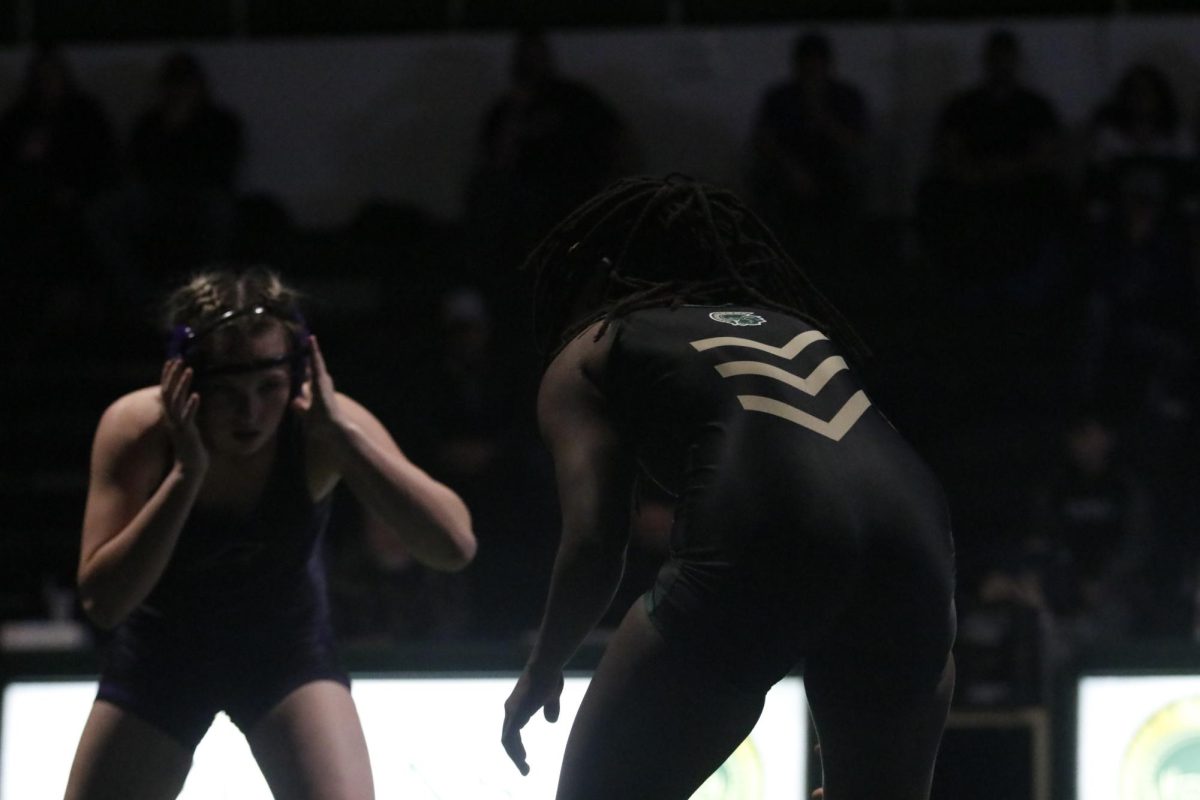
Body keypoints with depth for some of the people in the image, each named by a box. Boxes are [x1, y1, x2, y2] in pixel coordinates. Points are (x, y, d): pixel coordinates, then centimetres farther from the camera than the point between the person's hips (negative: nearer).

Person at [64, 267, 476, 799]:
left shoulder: (320, 427, -27)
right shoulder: (137, 428, -27)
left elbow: (454, 547, -37)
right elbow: (102, 601, -33)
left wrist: (343, 434, -44)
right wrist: (185, 473, -42)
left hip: (289, 654, -1)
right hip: (160, 657, 1)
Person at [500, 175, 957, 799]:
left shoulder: (587, 357, 22)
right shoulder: (789, 324, 37)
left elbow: (593, 547, 10)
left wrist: (540, 672, 24)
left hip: (763, 540, -5)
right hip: (907, 533, 5)